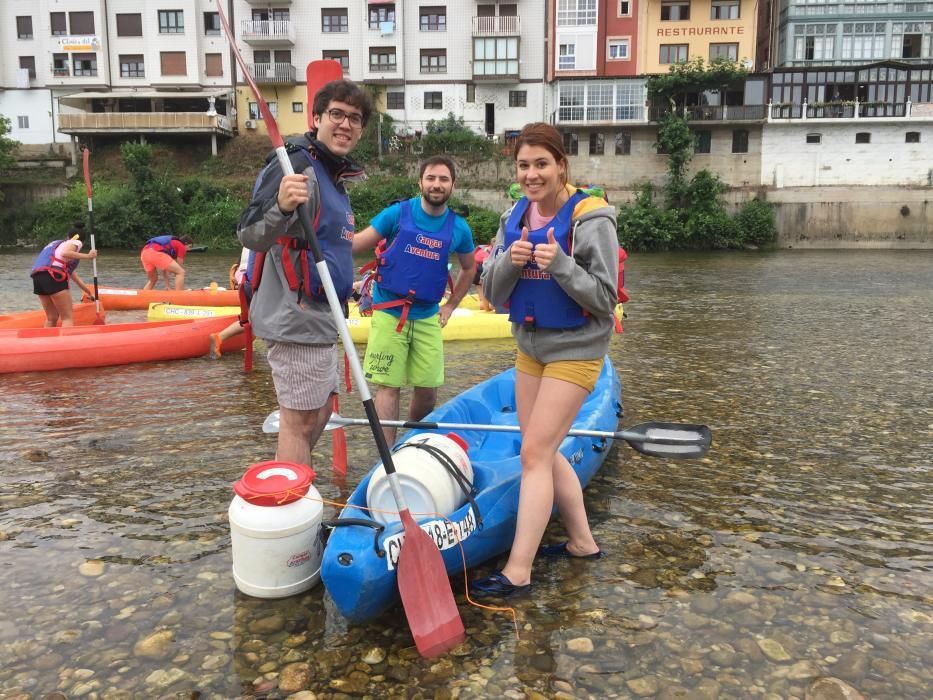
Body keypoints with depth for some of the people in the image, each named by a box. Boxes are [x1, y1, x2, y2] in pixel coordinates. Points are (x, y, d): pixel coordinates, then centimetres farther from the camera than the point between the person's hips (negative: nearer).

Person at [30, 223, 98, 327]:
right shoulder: (76, 243, 13)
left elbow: (74, 276, 44)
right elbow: (64, 253, -14)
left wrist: (89, 292, 53)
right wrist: (87, 256, -6)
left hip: (37, 277, 8)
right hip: (53, 276, -8)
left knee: (51, 318, 17)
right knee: (68, 317, -6)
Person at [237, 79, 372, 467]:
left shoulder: (333, 173, 16)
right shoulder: (298, 168, -16)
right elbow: (250, 235, -28)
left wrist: (344, 285, 34)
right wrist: (280, 207, -46)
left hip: (316, 315, 11)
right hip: (296, 317, -11)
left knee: (319, 412, 19)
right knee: (300, 421, -3)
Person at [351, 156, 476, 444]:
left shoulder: (458, 228, 4)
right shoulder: (398, 213, -5)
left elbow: (468, 268, 20)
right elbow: (356, 243, -4)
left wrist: (450, 306, 15)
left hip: (427, 317, 3)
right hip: (389, 313, -3)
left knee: (427, 390, 6)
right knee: (388, 386, -1)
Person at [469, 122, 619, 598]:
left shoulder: (590, 219, -14)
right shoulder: (515, 218, 4)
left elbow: (604, 298, -15)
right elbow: (493, 294, 2)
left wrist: (560, 264, -29)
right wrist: (510, 261, -18)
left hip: (574, 349, -7)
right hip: (529, 346, 7)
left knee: (535, 454, -9)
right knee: (545, 452, 13)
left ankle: (517, 572, -2)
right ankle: (581, 542, 29)